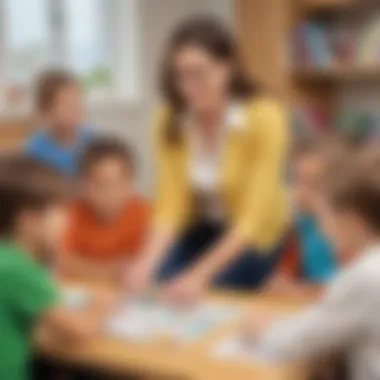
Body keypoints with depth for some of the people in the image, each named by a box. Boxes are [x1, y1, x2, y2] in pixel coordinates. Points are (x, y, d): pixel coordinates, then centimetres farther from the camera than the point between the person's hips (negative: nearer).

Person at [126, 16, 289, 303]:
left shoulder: (264, 118, -29)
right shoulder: (169, 122, -17)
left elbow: (252, 218, -30)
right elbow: (170, 203, -21)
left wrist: (200, 275, -38)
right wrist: (148, 261, -38)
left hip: (253, 236, -3)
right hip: (199, 225, 3)